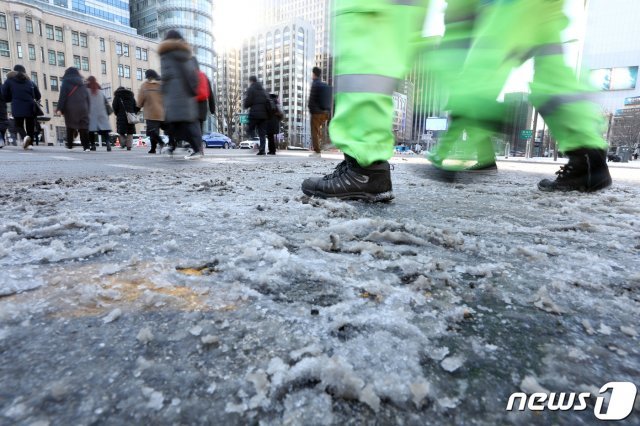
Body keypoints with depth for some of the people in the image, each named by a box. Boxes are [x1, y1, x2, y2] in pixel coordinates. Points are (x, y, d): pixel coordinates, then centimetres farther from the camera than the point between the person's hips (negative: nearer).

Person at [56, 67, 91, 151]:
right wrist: (87, 109, 16)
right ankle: (86, 146, -11)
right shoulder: (82, 84, 17)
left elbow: (62, 97, -5)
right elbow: (88, 98, 14)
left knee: (70, 128, 6)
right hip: (83, 109, 3)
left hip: (70, 109, -2)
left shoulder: (66, 82, 4)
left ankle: (70, 145, 6)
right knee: (83, 127, -3)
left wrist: (59, 109, -7)